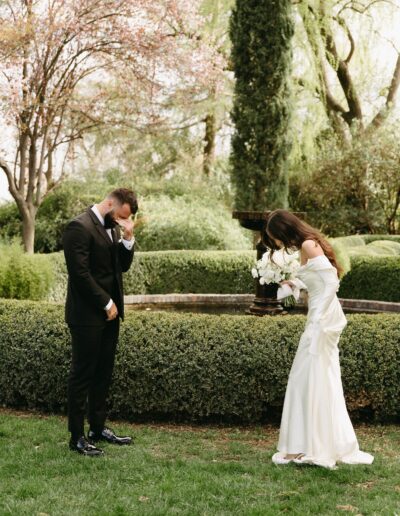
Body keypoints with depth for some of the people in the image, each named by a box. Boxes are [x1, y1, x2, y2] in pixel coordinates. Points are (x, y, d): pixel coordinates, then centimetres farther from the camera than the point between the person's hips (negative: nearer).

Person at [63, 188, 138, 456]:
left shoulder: (113, 228, 13)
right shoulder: (80, 227, -15)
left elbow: (123, 265, 12)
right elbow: (80, 272, -19)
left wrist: (128, 239, -4)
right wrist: (106, 303, -14)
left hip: (109, 313, 9)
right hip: (88, 315, -9)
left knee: (103, 374, 14)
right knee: (82, 375, -1)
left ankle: (98, 428, 24)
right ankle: (77, 437, 6)